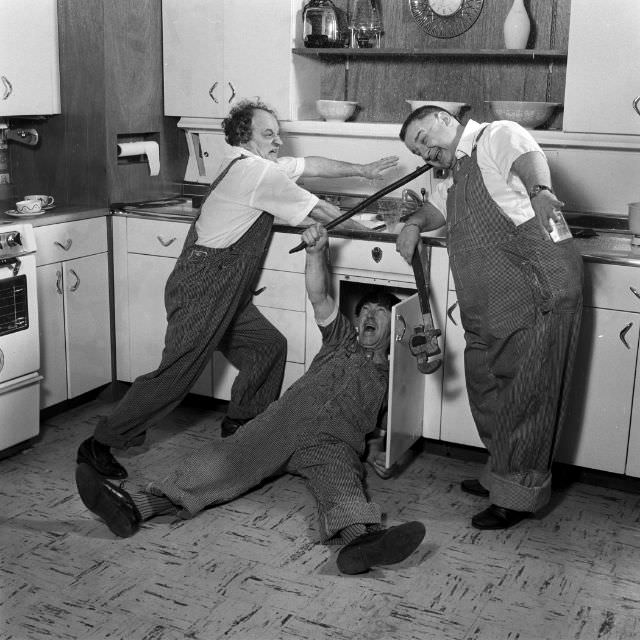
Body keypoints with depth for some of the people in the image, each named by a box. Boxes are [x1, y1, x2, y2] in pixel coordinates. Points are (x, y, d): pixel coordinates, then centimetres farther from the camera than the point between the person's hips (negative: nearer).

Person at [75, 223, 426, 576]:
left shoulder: (395, 373, 31)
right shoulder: (342, 339, 30)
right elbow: (318, 297, 14)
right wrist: (317, 251, -2)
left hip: (335, 439, -1)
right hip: (284, 417, 2)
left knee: (338, 476, -37)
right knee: (228, 457, -25)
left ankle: (359, 537, -72)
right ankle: (135, 506, -45)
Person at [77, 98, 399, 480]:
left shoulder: (252, 164, 15)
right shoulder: (256, 171, -13)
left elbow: (312, 165, 26)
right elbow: (317, 212, -7)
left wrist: (363, 170, 28)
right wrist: (360, 227, 8)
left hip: (224, 295, 10)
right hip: (202, 289, -10)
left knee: (269, 346, 13)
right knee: (178, 373, -9)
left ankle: (243, 424, 27)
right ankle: (101, 444, -1)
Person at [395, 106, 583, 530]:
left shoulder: (497, 136, -2)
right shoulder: (457, 173, 26)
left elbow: (530, 159, -22)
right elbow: (438, 209, 37)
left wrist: (540, 191, -44)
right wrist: (414, 225, 13)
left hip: (539, 288, -10)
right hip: (490, 311, 10)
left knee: (526, 394, -3)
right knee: (486, 388, 17)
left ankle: (519, 494, 7)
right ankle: (501, 474, 34)